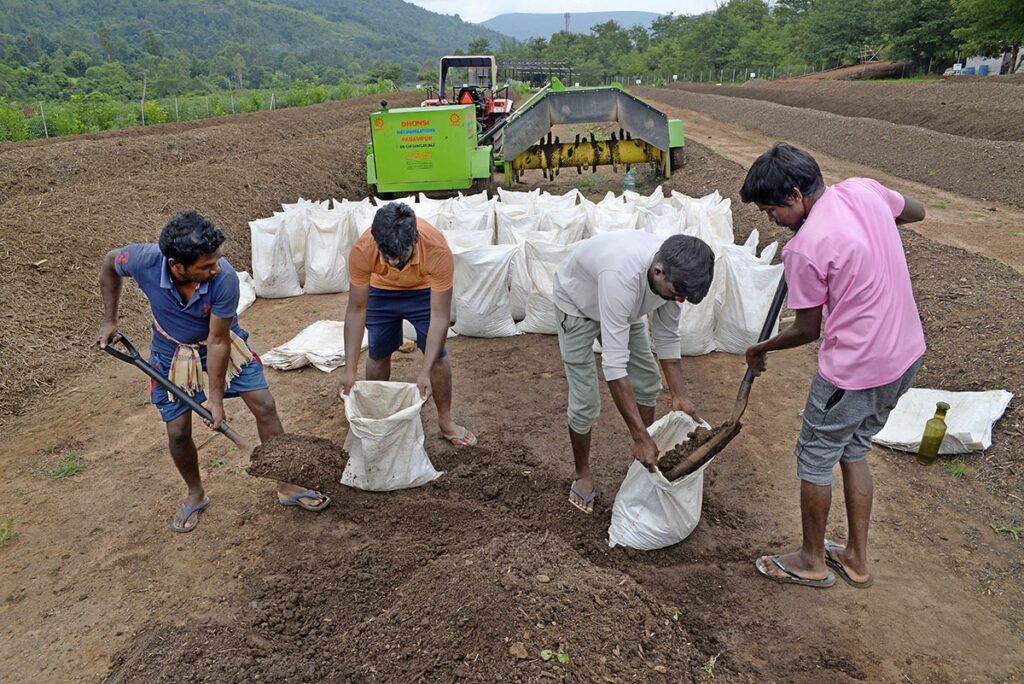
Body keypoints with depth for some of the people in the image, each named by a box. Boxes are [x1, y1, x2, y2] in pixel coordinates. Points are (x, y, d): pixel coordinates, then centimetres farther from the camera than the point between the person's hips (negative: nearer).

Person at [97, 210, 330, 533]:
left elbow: (218, 341, -26)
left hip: (221, 343, -1)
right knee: (178, 430, 1)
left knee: (264, 405, -6)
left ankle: (286, 485, 11)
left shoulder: (225, 278, -36)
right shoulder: (143, 261, -32)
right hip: (173, 350, 1)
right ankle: (196, 495, 29)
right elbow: (110, 263, -5)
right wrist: (109, 321, -3)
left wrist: (216, 397, -19)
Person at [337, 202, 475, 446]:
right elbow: (356, 311, -26)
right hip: (381, 290, 1)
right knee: (378, 355, 7)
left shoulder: (438, 250, -41)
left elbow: (440, 316, -36)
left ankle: (445, 421, 16)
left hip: (425, 289, -1)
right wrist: (350, 370, -28)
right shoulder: (362, 251, -37)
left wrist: (425, 372, -39)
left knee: (437, 355, -2)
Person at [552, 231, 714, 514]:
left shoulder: (673, 273, -24)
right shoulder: (623, 275, -47)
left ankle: (646, 456, 30)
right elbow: (614, 363, -46)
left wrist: (679, 395, -12)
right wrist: (640, 436, -43)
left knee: (647, 381, 9)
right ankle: (582, 473, 17)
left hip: (624, 307, 6)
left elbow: (667, 336, -7)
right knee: (585, 401, -8)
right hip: (578, 305, -6)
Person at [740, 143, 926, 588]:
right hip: (907, 352, 9)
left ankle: (812, 560, 31)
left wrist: (759, 350, 6)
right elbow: (916, 211, 19)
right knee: (854, 451, 23)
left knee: (815, 459, 12)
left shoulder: (804, 249, -23)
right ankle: (856, 559, 37)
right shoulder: (863, 189, -2)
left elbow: (806, 330, -11)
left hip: (855, 371, -8)